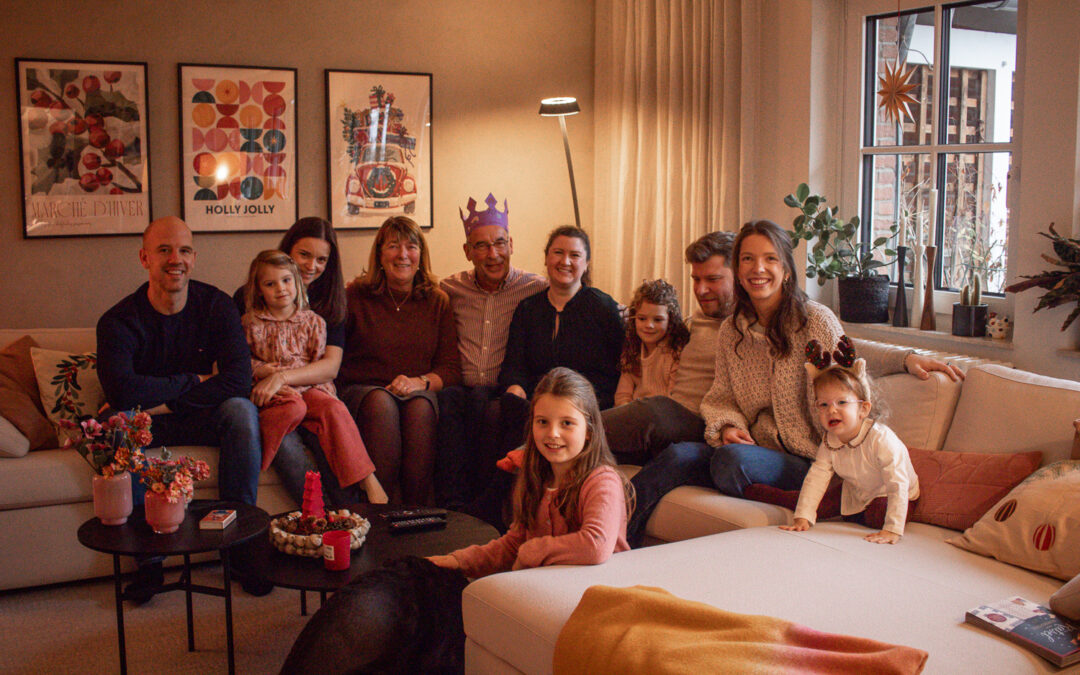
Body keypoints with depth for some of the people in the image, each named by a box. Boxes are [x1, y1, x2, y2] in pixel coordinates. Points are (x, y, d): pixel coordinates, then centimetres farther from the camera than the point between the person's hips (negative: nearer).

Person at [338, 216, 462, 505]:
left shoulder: (437, 301, 11)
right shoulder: (356, 295, 7)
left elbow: (451, 368, 5)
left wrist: (420, 382, -17)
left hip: (420, 393, 1)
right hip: (363, 390, -1)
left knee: (420, 405, -34)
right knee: (381, 402, -36)